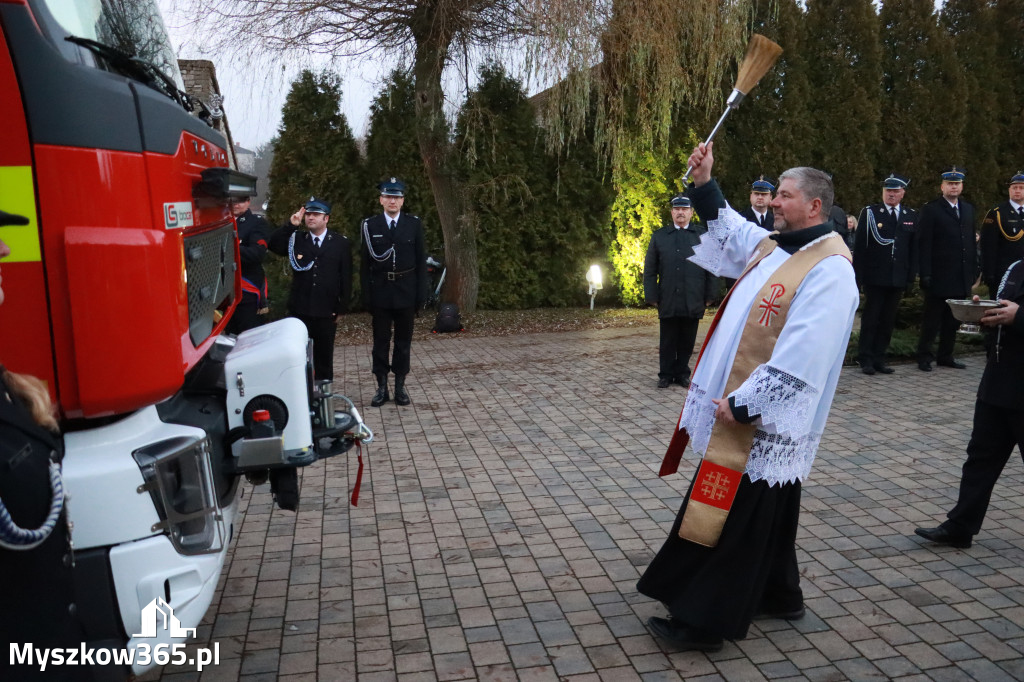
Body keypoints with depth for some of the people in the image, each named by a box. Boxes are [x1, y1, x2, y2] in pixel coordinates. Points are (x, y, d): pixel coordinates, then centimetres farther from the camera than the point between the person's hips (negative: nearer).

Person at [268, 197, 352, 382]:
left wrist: (341, 308, -3)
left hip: (326, 311, -1)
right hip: (299, 310, 1)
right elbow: (273, 245, -7)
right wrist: (290, 225, -15)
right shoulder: (296, 239, 8)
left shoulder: (341, 243, 1)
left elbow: (346, 278, 0)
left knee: (324, 357, 10)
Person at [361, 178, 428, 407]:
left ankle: (400, 385, 17)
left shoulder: (414, 224, 2)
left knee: (404, 341, 7)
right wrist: (366, 295, -4)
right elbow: (366, 262, 1)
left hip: (406, 291, 0)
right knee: (381, 341, 5)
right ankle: (381, 386, 13)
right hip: (380, 291, 0)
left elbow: (421, 260, 2)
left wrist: (421, 293, -3)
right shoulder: (370, 225, 1)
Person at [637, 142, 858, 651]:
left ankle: (702, 622, 11)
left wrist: (742, 405, -22)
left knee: (731, 519, 0)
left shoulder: (828, 270, -19)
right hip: (744, 413, 9)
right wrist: (704, 184, 14)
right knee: (762, 514, 21)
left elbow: (797, 360, -25)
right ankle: (778, 595, 38)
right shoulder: (774, 247, 9)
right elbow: (728, 231, 28)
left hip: (764, 423, -9)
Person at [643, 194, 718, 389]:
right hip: (668, 301, 0)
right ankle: (666, 374, 17)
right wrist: (652, 296, 0)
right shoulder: (659, 236, 11)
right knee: (668, 341, 6)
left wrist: (709, 296, 2)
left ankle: (682, 373, 19)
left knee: (687, 342, 6)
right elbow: (649, 270, 8)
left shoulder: (702, 236, 9)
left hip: (693, 302, 0)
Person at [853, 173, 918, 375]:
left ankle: (879, 358, 15)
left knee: (888, 321, 8)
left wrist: (911, 275, 3)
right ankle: (865, 359, 8)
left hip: (898, 279, 3)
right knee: (870, 319, 1)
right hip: (874, 277, -3)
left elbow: (914, 248, 11)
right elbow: (859, 247, -3)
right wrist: (858, 276, -8)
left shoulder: (912, 216, 10)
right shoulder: (869, 213, 0)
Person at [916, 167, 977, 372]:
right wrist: (925, 274, -15)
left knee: (953, 321, 10)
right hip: (939, 277, -6)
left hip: (961, 278, 6)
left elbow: (971, 242, 16)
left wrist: (974, 270, 9)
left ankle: (945, 356, 20)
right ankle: (924, 357, 9)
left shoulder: (968, 209, 15)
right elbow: (924, 245, -9)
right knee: (932, 320, 0)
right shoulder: (930, 210, -4)